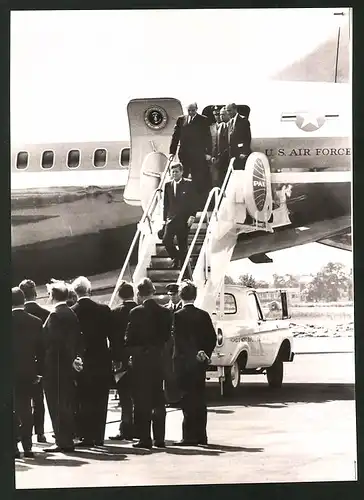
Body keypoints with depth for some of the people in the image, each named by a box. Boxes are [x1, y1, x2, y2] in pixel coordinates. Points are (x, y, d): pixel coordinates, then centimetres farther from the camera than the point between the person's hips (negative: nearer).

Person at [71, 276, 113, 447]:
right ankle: (98, 437, 10)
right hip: (102, 361, 1)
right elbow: (112, 336, -1)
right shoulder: (103, 310, -4)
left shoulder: (71, 312, -8)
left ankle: (87, 437, 2)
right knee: (100, 401, 8)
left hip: (82, 362, -1)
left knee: (85, 401, 5)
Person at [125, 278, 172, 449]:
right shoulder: (165, 312, 2)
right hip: (158, 359, 5)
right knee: (158, 400, 12)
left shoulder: (136, 312, -13)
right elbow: (167, 336, 5)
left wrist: (131, 354, 7)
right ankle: (159, 438, 14)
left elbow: (129, 338, -9)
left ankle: (144, 438, -1)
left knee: (141, 400, 1)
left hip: (140, 359, -5)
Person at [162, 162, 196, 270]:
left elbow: (193, 202, -2)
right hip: (171, 218, 3)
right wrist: (165, 218, 8)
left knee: (183, 244, 1)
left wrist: (192, 216, -12)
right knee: (166, 240, -12)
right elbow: (165, 204, 13)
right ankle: (175, 258, 12)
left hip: (184, 219, -3)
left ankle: (183, 265, 12)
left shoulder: (188, 184, -1)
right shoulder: (168, 185, 9)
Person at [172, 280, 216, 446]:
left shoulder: (177, 316, -10)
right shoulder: (203, 315, 3)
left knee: (188, 400, -3)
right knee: (199, 399, 11)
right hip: (200, 363, 4)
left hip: (184, 362, -4)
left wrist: (195, 354, -14)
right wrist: (205, 353, 4)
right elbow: (212, 337, 2)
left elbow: (178, 340, -14)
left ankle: (189, 436, -5)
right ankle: (200, 435, 14)